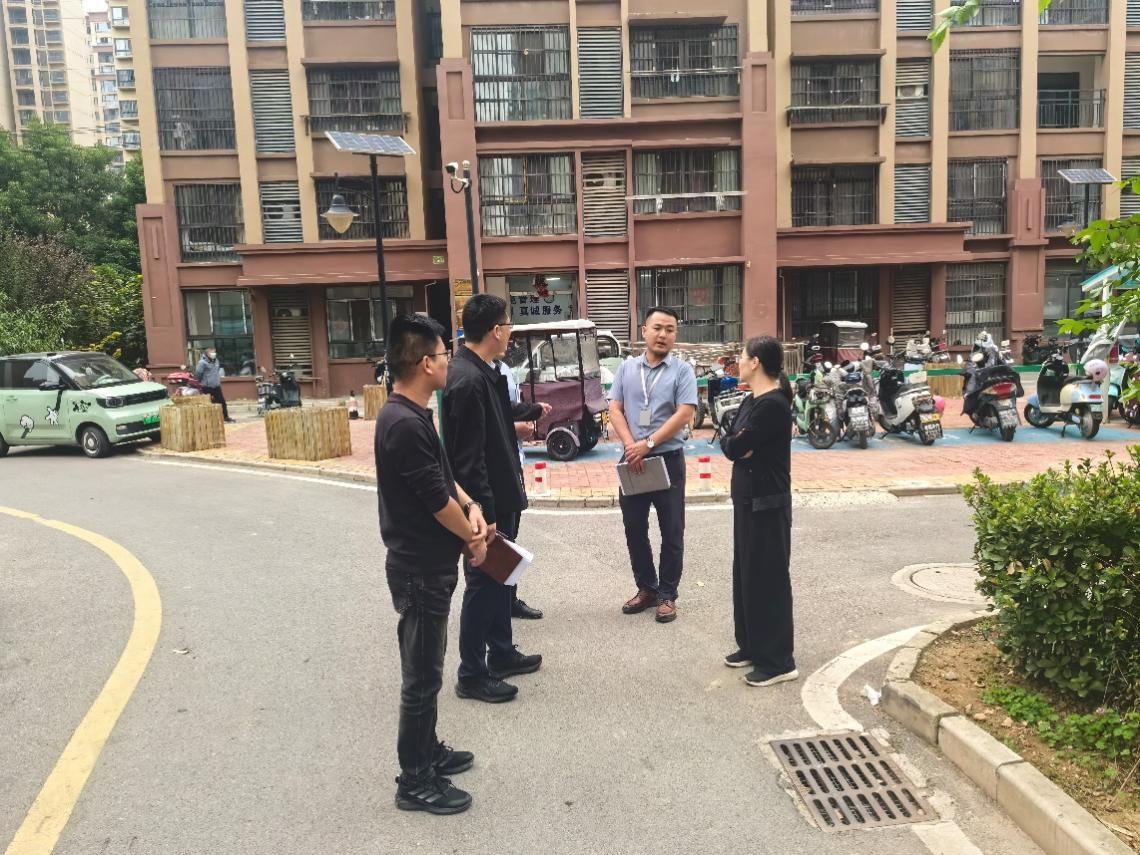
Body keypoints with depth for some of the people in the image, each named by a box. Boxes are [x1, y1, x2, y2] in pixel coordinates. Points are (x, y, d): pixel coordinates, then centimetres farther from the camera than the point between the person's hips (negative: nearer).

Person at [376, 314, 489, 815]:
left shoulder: (411, 414, 7)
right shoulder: (404, 423, -25)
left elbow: (443, 475, 14)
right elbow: (436, 499, -21)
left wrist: (469, 507, -3)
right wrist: (473, 539, -6)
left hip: (427, 563, 10)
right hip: (420, 568, -10)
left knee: (426, 668, 22)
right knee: (421, 675, 4)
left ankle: (428, 751, 38)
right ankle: (415, 782, 19)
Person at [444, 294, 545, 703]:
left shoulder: (484, 372, 6)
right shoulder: (467, 380, -24)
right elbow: (468, 457, -25)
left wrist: (531, 412, 30)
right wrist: (485, 513, -23)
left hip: (500, 499, 10)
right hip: (485, 504, -10)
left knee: (498, 578, 21)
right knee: (482, 584, 4)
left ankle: (502, 654, 37)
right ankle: (471, 675, 20)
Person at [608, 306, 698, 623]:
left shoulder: (682, 370, -3)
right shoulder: (626, 368, 7)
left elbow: (684, 413, -12)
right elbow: (615, 410, 2)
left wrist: (647, 444, -17)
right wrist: (630, 445, -14)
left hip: (668, 459, -3)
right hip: (632, 460, 3)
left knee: (671, 532, 4)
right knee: (634, 529, 11)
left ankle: (667, 594, 17)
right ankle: (646, 587, 27)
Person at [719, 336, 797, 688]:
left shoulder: (773, 404, -19)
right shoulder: (751, 401, 11)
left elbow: (734, 448, -22)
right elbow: (729, 440, 5)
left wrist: (735, 443, -2)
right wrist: (740, 444, -14)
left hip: (767, 502, -10)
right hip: (747, 498, 10)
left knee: (768, 577, -2)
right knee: (745, 572, 16)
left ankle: (778, 661, 8)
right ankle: (752, 645, 29)